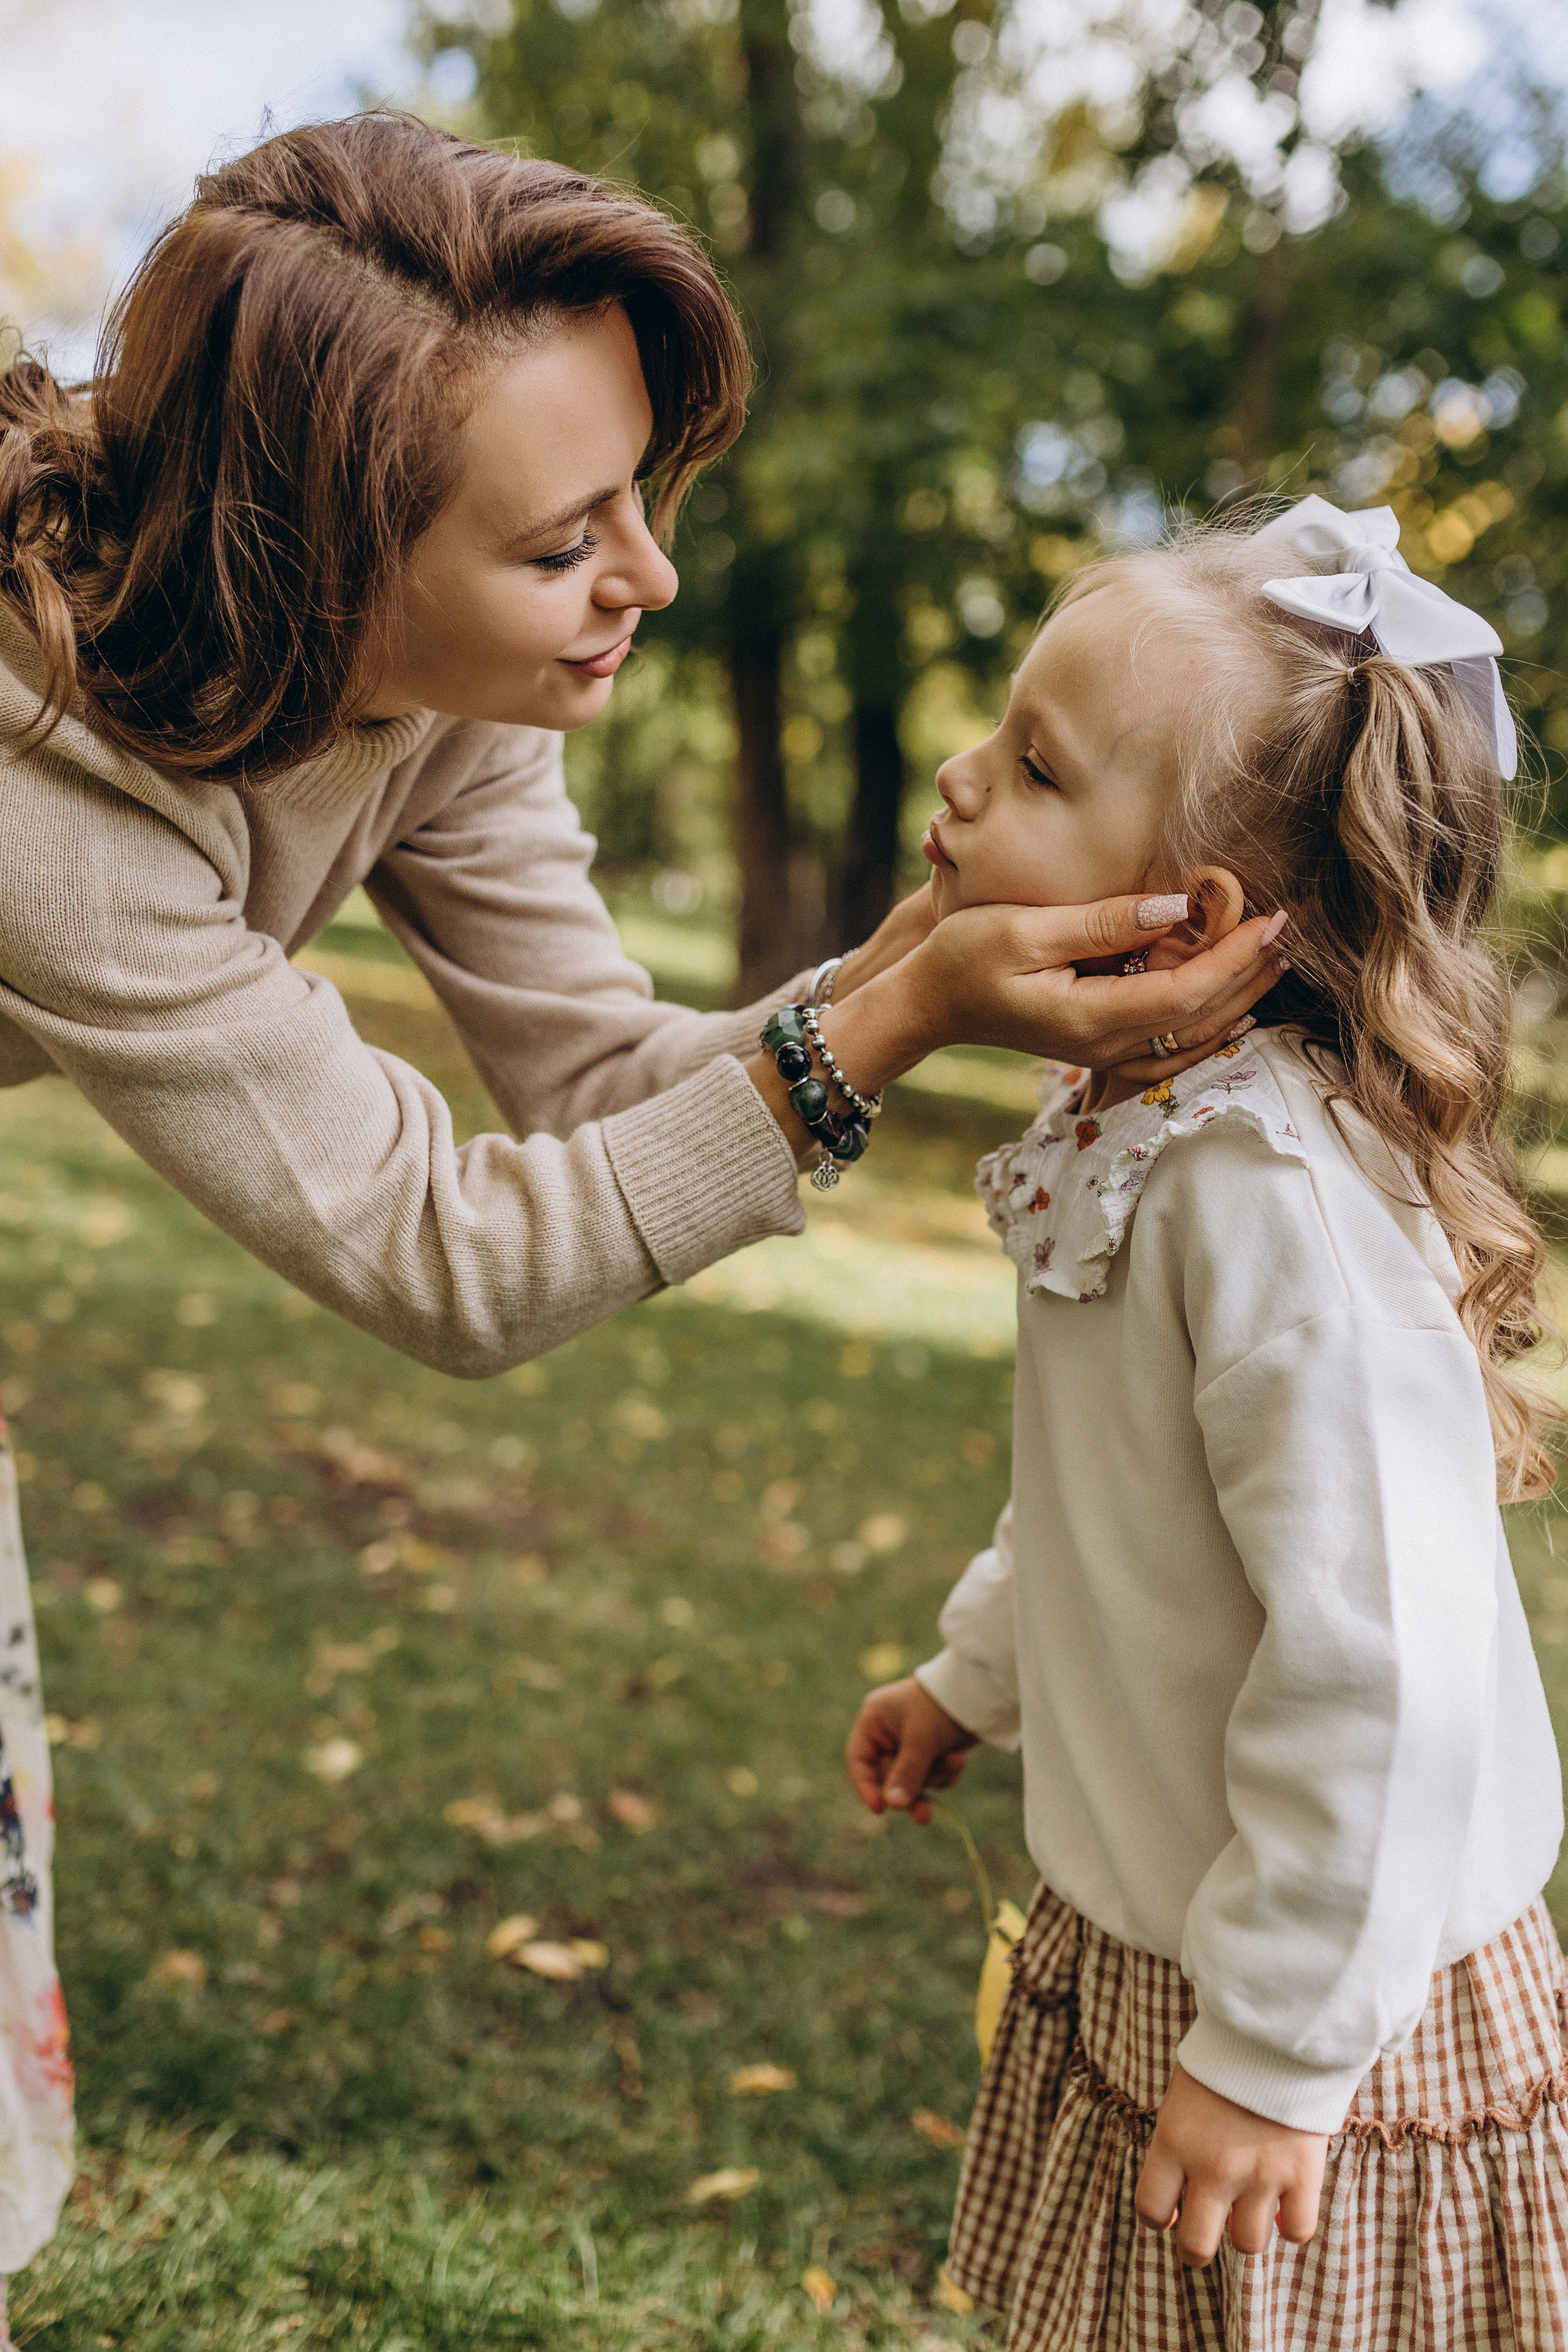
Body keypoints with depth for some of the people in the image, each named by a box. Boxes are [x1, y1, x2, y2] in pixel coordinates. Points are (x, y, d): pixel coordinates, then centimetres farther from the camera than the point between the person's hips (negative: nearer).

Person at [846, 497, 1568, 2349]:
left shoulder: (1278, 1192, -30)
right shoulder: (1129, 1126, 0)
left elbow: (1382, 1667, -29)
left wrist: (1280, 2053, -21)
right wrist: (976, 1676, 25)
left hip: (1323, 2005, -8)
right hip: (1133, 1949, 9)